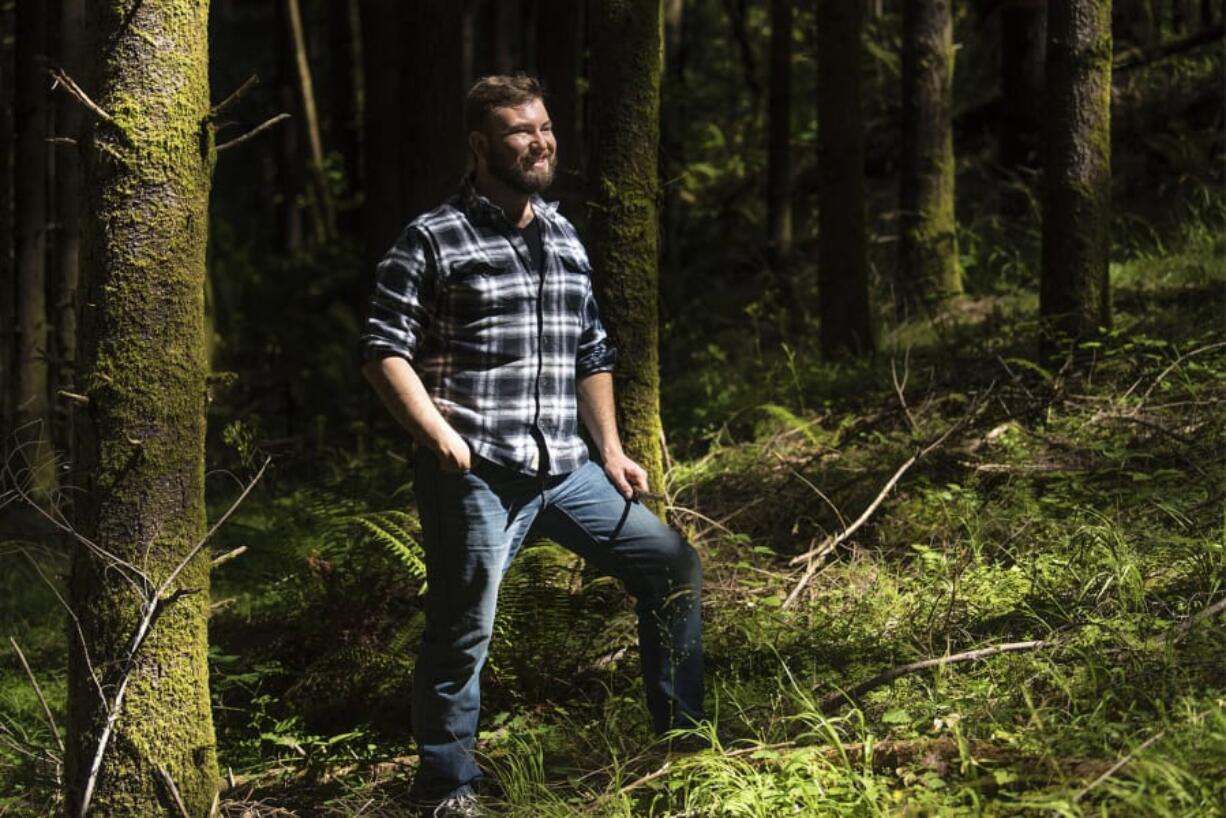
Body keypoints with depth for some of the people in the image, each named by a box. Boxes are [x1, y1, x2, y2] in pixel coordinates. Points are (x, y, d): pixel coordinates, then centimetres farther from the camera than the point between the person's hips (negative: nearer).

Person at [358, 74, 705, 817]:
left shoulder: (566, 240, 16)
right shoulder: (434, 241, -5)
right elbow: (385, 351, -9)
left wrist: (610, 450, 15)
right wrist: (440, 437, -18)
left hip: (565, 471, 7)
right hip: (475, 477, -7)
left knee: (674, 566, 7)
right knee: (464, 629, -3)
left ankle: (682, 735, 20)